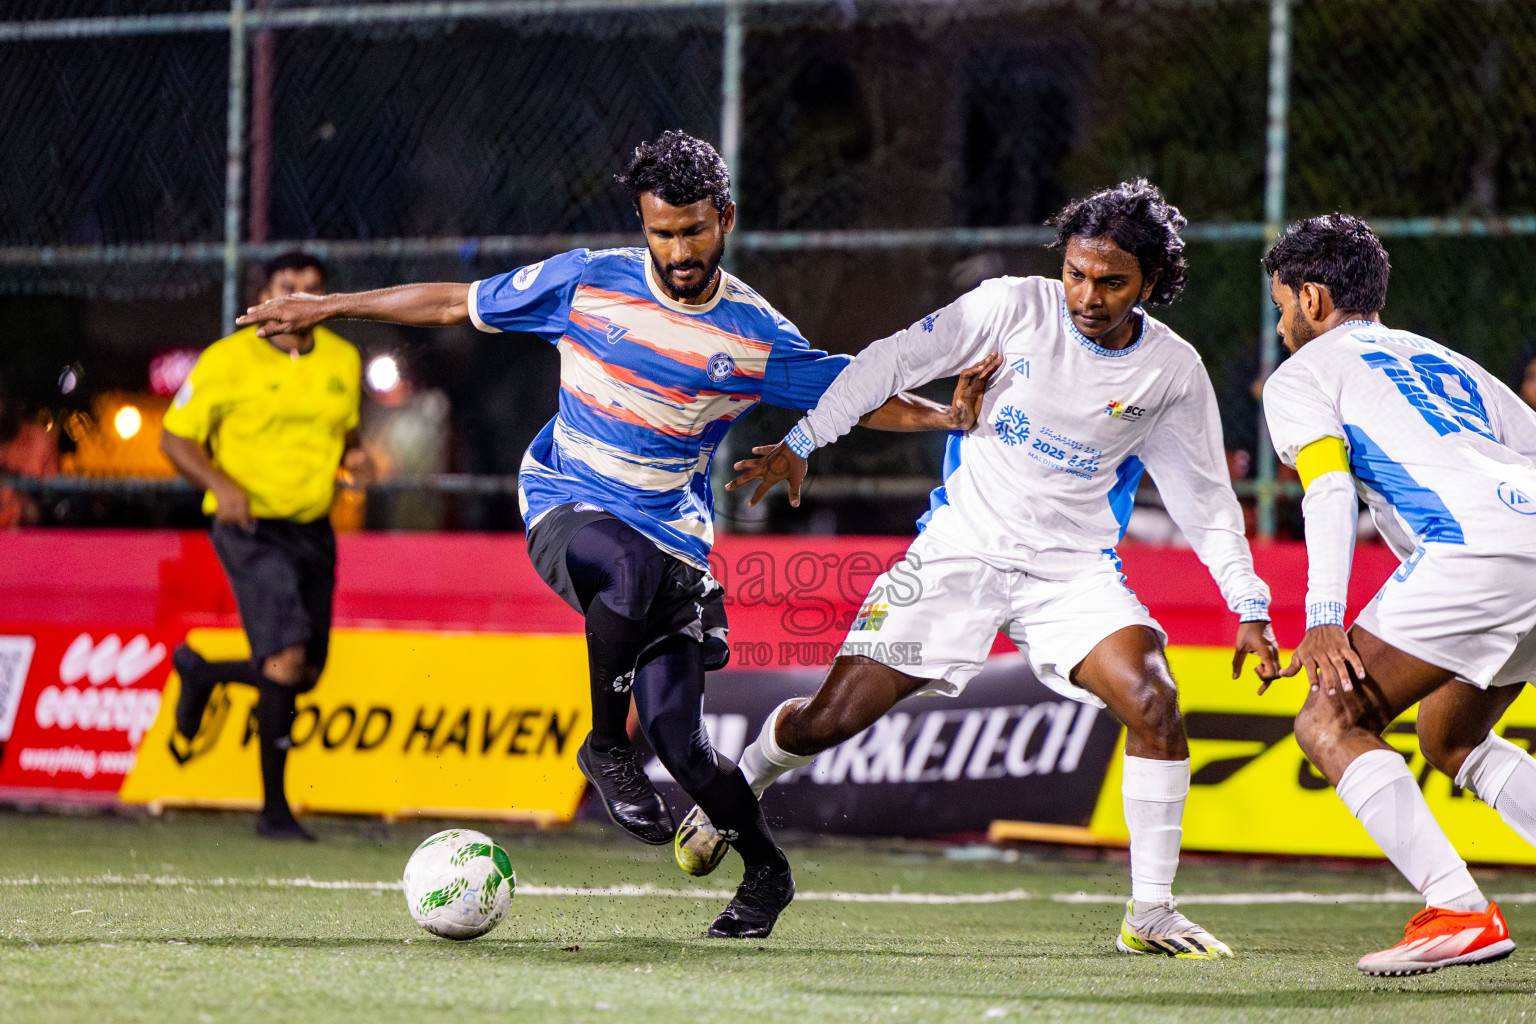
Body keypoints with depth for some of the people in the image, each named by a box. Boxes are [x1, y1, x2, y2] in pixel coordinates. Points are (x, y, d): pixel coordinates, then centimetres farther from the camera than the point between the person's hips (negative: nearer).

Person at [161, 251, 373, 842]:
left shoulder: (343, 361, 9)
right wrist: (221, 484, -19)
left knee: (305, 676, 9)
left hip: (313, 528, 6)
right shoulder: (227, 361, -7)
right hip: (252, 527, -6)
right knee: (286, 658, -20)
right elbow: (175, 437, -2)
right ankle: (274, 809, -7)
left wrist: (353, 456, 0)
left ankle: (199, 674, 38)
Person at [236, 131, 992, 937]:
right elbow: (456, 303, 4)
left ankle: (766, 871, 18)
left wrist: (949, 415, -8)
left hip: (672, 531, 1)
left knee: (677, 738, -11)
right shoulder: (588, 282, -5)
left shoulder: (754, 335, -3)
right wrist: (326, 308, 6)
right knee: (629, 568, -39)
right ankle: (605, 747, -14)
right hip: (567, 506, -1)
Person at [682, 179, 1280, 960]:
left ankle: (1149, 912, -12)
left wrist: (1248, 607, 2)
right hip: (958, 549, -1)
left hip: (1074, 569, 1)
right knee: (828, 720, -4)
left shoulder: (1172, 370, -3)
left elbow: (1205, 500, 8)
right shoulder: (1014, 308, -9)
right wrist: (801, 441, -7)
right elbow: (896, 360, -3)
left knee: (1155, 703, -24)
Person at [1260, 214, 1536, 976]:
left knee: (1329, 724, -1)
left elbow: (1329, 489, -2)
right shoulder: (1448, 364, 35)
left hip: (1474, 545, -7)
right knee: (1449, 739, 25)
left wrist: (1323, 620, -13)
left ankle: (1458, 913, -16)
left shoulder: (1302, 375, 15)